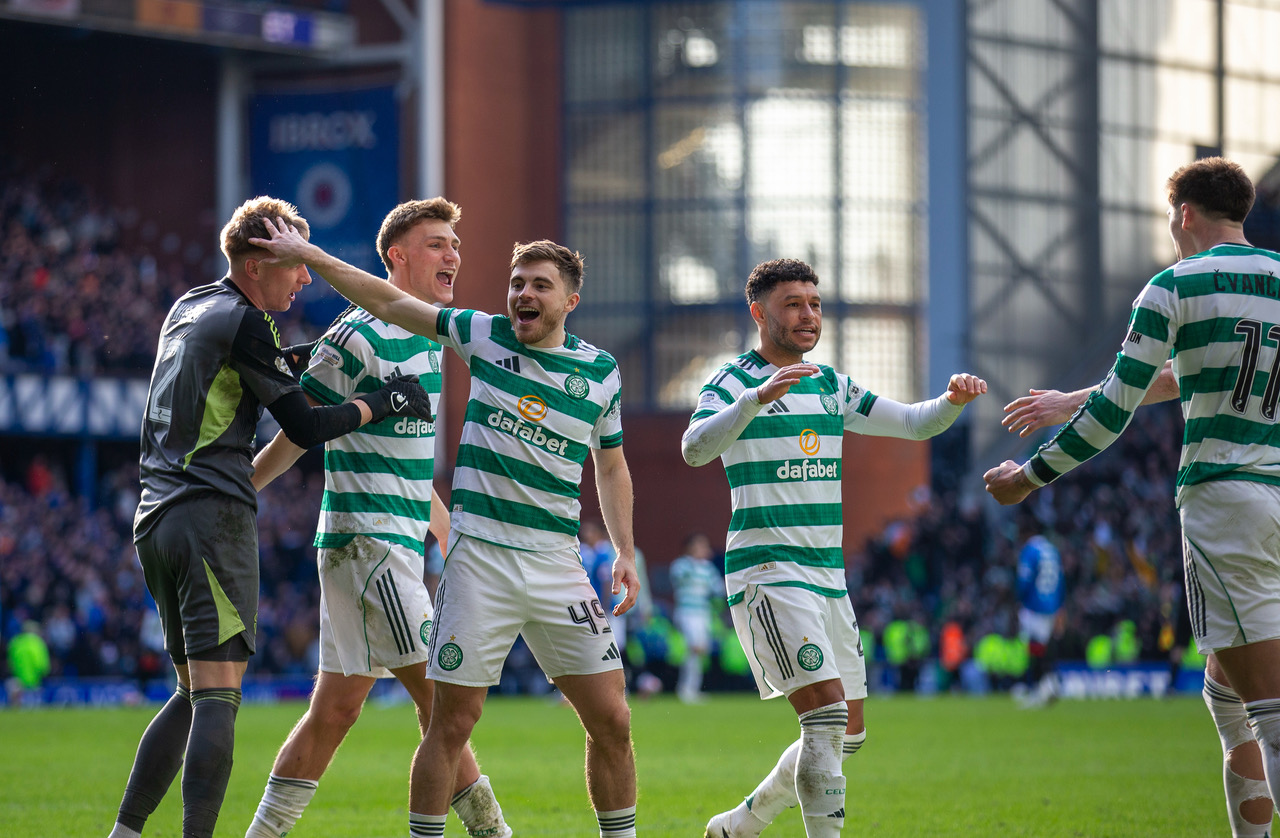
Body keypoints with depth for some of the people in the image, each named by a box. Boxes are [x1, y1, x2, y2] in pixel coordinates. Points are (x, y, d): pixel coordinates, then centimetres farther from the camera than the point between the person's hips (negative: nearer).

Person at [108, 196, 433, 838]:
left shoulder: (187, 309, 17)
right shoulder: (245, 324, -9)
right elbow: (305, 429, -8)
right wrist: (382, 402, 2)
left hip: (155, 515, 9)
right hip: (213, 517, -9)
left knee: (194, 694, 15)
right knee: (218, 693, -13)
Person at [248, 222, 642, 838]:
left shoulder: (601, 371, 7)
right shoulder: (485, 336, 4)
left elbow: (610, 467, 18)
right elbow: (390, 304, 9)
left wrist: (625, 552, 8)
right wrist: (310, 256, 4)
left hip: (557, 562, 1)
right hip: (478, 554, -1)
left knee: (611, 721, -1)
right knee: (452, 723, -4)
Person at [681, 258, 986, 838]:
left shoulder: (832, 386, 16)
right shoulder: (734, 381, -6)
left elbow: (915, 424, 14)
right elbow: (695, 449, -24)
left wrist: (952, 400, -8)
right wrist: (758, 397, -40)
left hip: (827, 573, 8)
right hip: (766, 570, -8)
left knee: (847, 734, 10)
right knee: (827, 712, -21)